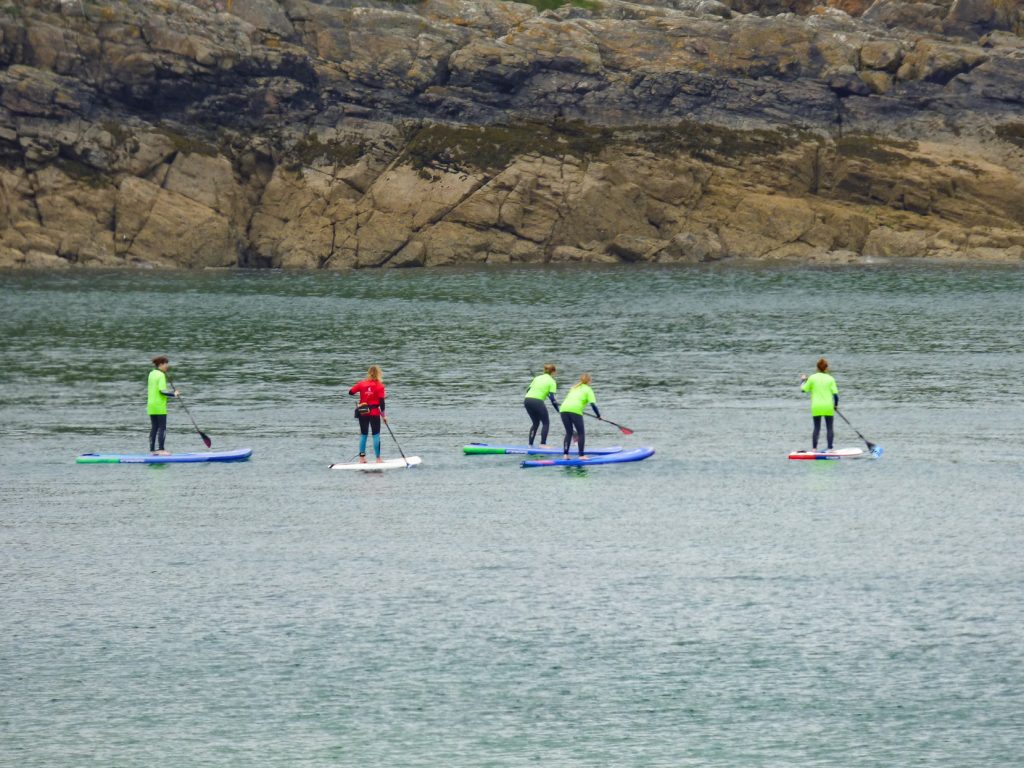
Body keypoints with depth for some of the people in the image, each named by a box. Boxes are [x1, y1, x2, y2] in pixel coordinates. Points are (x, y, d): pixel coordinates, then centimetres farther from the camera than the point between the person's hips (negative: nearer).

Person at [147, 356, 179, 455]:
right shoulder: (161, 375, -13)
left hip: (151, 405, 8)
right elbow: (162, 390, -20)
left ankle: (152, 449, 9)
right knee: (162, 428, -5)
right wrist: (174, 394, -10)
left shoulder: (151, 374, 11)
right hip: (160, 406, -8)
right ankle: (160, 449, -10)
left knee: (154, 428, 10)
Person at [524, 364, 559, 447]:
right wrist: (558, 409, 1)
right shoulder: (552, 381, 4)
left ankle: (530, 444, 18)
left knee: (535, 423, 21)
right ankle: (543, 444, -4)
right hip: (537, 402, -6)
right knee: (546, 423, 8)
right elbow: (551, 397, -4)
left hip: (527, 399, 6)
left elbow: (528, 390, 19)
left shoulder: (537, 378, 20)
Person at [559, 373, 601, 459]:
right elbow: (593, 404, 3)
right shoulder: (588, 389, 13)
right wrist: (598, 415, 14)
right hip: (575, 410, -5)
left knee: (569, 432, 16)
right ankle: (581, 455, 1)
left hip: (564, 408, 5)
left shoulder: (574, 387, 29)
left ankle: (565, 454, 10)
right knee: (581, 433, 6)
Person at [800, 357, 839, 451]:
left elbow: (803, 389, 5)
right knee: (829, 428, 6)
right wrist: (836, 405, 12)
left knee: (816, 428, 8)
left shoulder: (812, 378, -2)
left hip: (816, 407, 1)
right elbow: (835, 393, -4)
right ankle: (830, 448, 0)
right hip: (828, 407, -1)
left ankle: (814, 449, 3)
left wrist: (802, 380, 23)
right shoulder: (830, 379, -2)